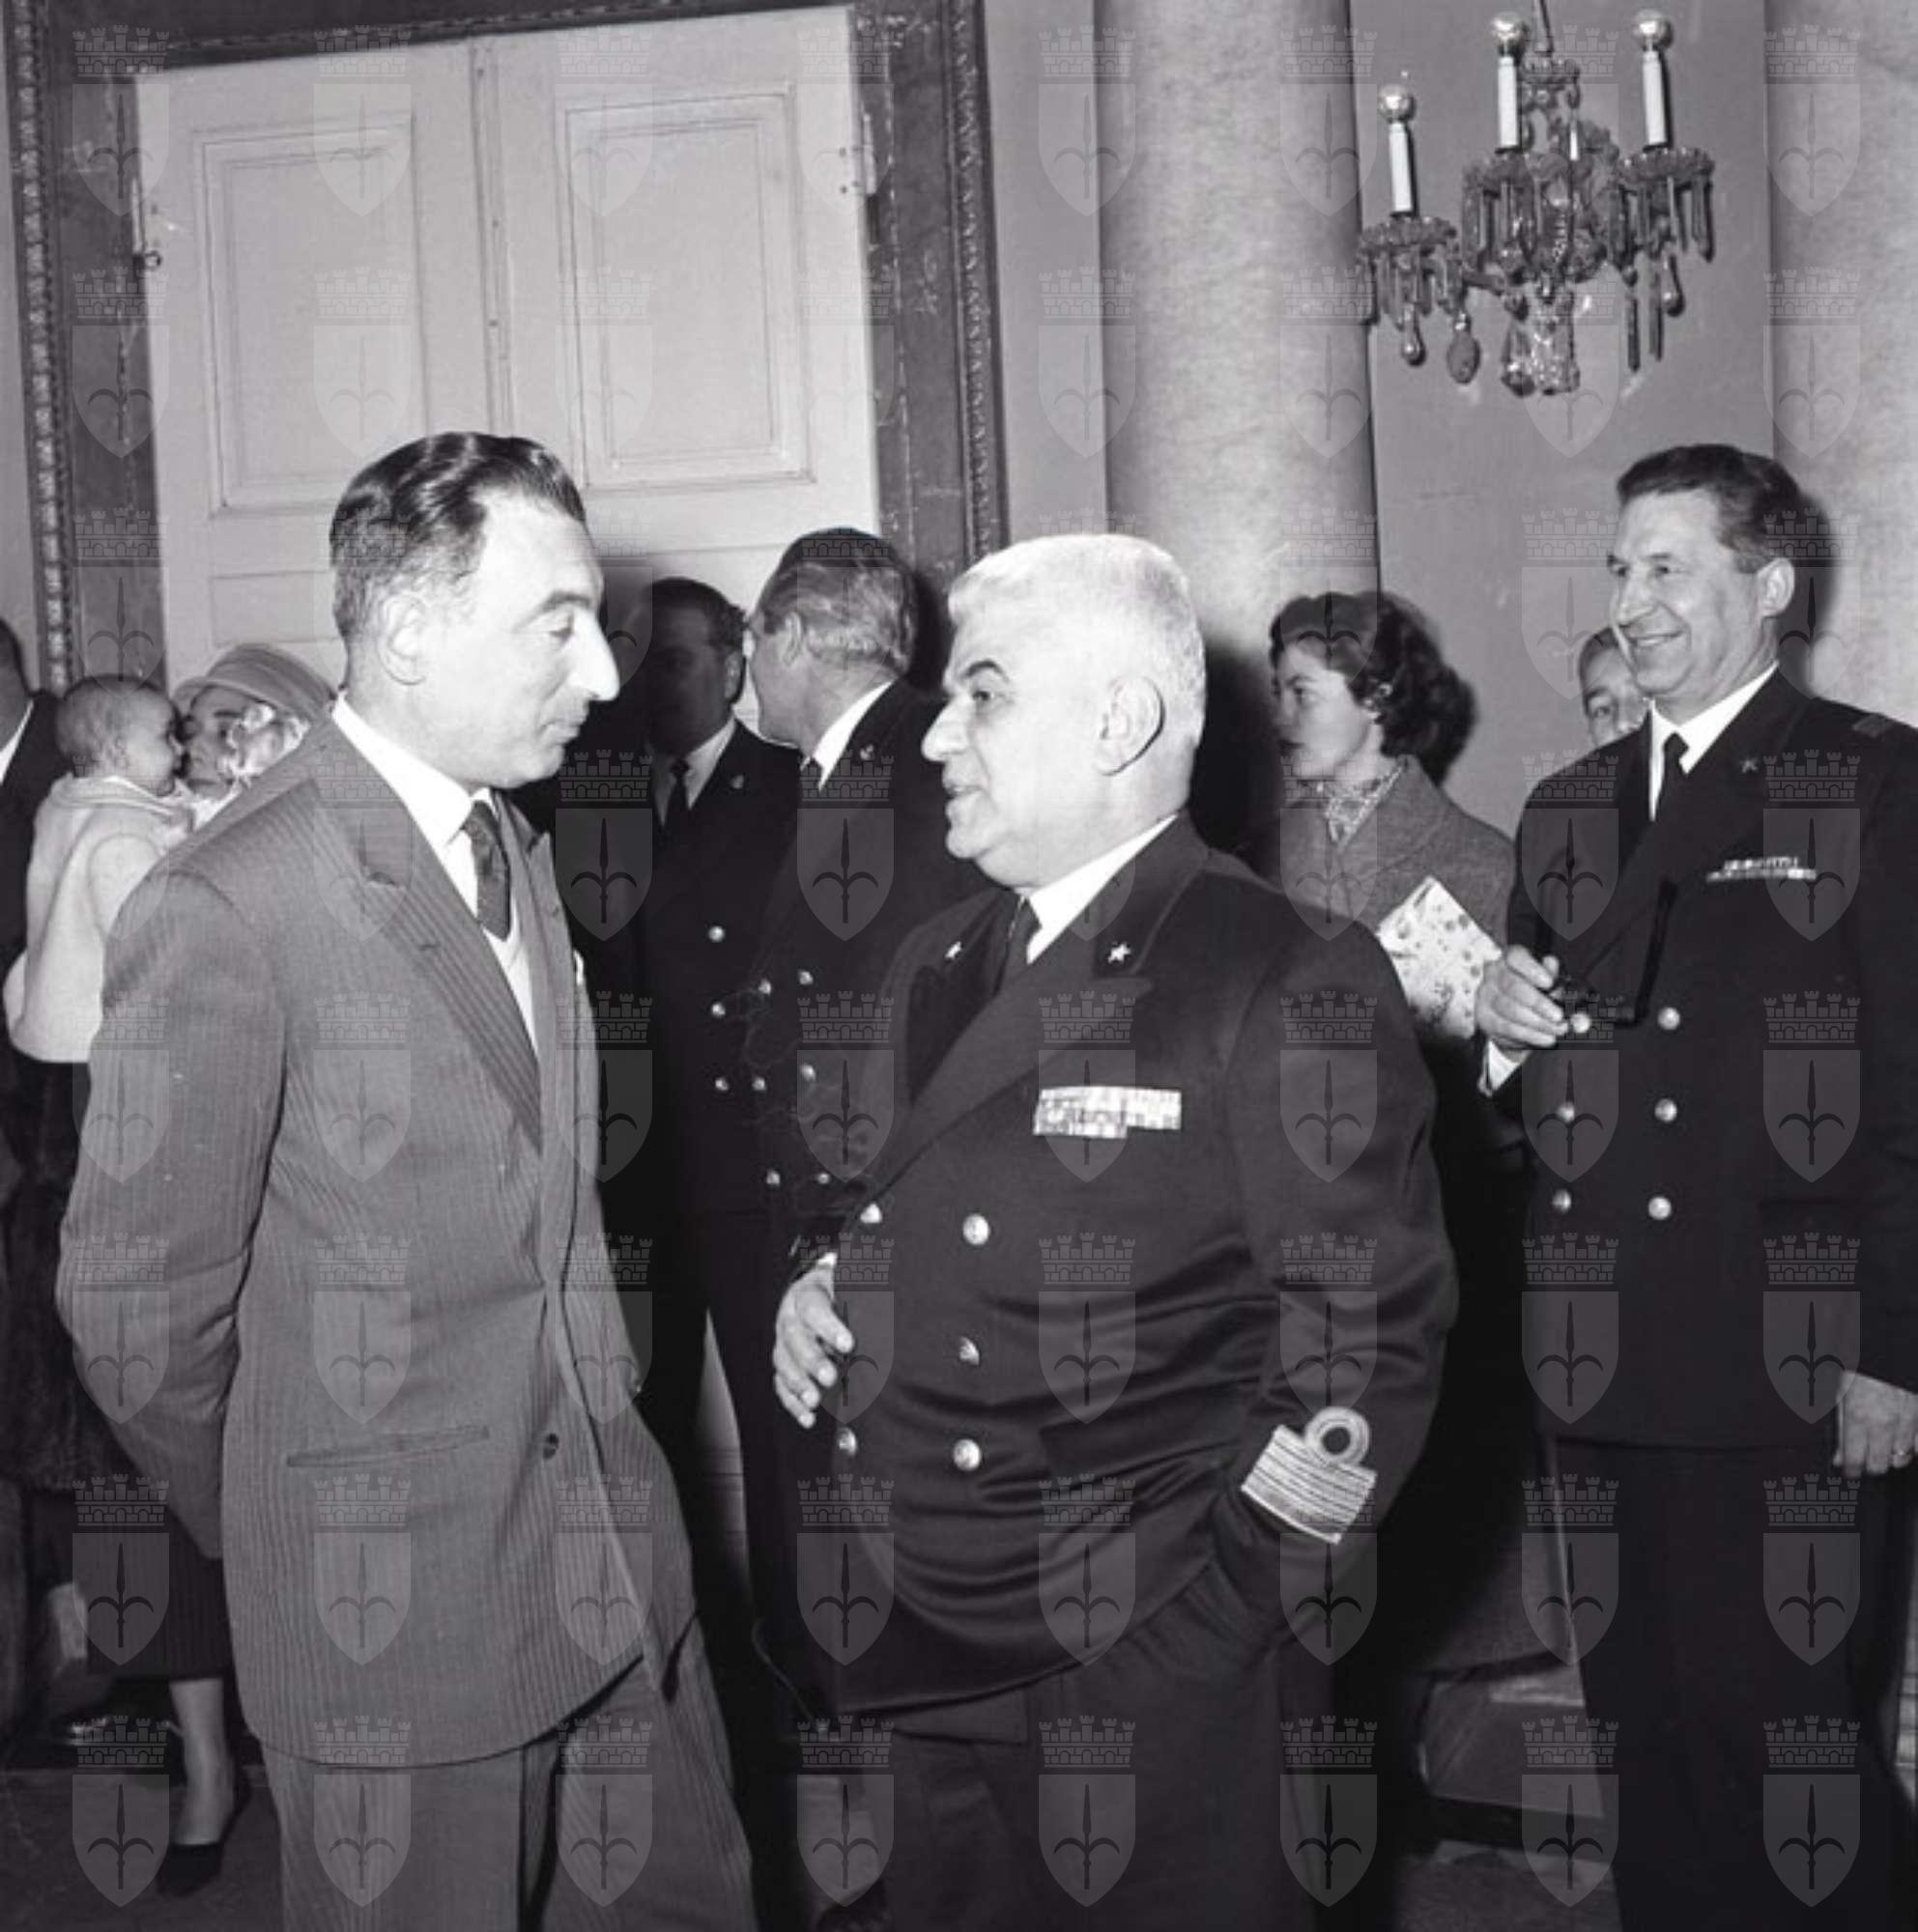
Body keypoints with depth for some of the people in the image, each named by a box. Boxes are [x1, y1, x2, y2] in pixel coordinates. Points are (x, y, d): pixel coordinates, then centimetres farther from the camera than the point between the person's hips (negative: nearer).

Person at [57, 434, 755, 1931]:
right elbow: (140, 1307, -12)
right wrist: (285, 1548, 2)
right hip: (401, 1635, -7)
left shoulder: (519, 855, 8)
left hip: (616, 1570, 7)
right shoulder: (229, 909, -18)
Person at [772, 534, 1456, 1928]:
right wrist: (818, 1291, 2)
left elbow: (1373, 1336, -12)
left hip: (1159, 1693, -6)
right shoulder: (938, 971, 11)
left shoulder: (1288, 988, -12)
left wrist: (1216, 1617, -13)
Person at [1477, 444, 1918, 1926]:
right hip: (1617, 1374, 6)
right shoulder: (1569, 810, 17)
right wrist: (1506, 1031, -1)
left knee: (1787, 1747, -3)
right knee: (1658, 1742, 10)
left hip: (1793, 1376, -5)